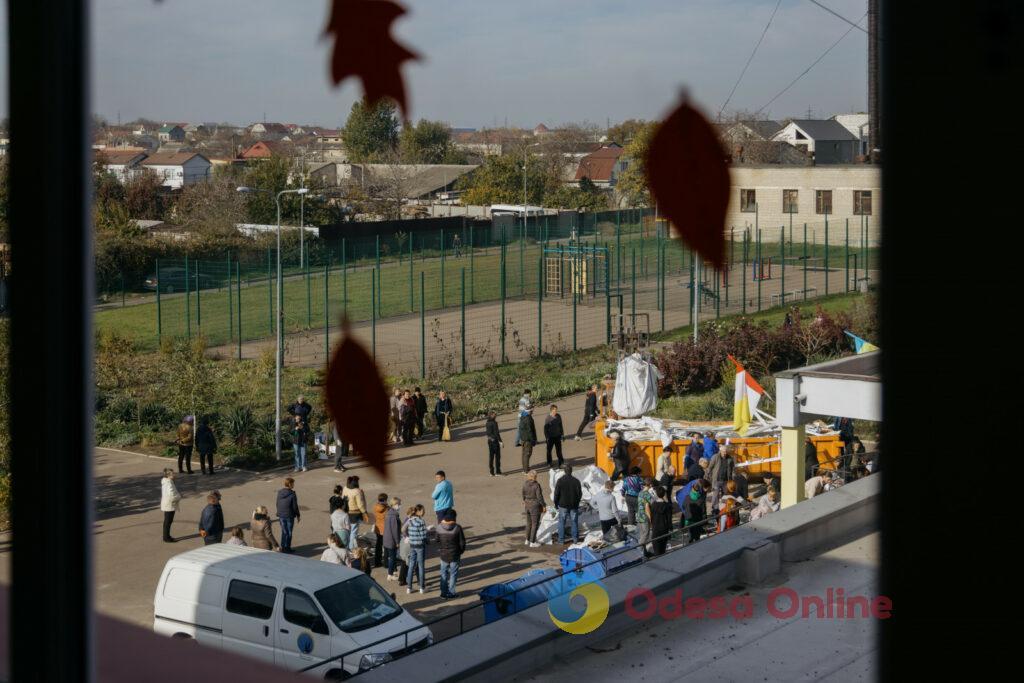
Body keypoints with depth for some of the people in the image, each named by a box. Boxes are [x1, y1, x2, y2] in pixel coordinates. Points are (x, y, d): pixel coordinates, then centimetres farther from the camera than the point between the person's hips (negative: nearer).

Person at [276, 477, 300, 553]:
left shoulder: (279, 493, 0)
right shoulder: (292, 494, -17)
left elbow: (277, 504, 8)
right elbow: (295, 506, -12)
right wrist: (298, 515, 1)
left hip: (281, 515, 5)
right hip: (289, 516, -5)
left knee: (284, 532, 15)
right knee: (289, 532, 7)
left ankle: (282, 547, 18)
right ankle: (287, 547, 11)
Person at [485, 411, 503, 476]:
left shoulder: (487, 423, 8)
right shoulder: (494, 423, -15)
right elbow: (496, 433, -18)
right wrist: (500, 441, -17)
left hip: (489, 441, 7)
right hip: (495, 441, -7)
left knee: (491, 456, 9)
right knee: (497, 456, -1)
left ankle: (492, 472, 13)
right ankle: (497, 471, 2)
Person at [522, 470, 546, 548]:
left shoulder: (525, 484, -4)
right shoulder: (536, 485, -23)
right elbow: (539, 497, -20)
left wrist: (524, 500, 29)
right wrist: (544, 506, -9)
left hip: (527, 505, 7)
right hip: (535, 506, -7)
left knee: (529, 523, 21)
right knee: (535, 524, 5)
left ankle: (527, 540, 30)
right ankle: (532, 543, 10)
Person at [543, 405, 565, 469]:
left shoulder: (558, 416, 1)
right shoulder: (548, 418, -14)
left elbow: (561, 426, 12)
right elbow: (545, 428, -9)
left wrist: (562, 434, 13)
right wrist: (546, 437, -11)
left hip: (557, 436, 4)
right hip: (550, 437, -4)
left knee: (559, 450, 9)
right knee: (549, 451, 8)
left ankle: (561, 463, 17)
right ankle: (549, 464, 20)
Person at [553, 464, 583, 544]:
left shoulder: (560, 481, -11)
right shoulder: (576, 481, -6)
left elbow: (556, 493, -9)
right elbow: (580, 494, 1)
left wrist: (556, 504, 5)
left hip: (563, 505, -2)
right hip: (574, 505, 2)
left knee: (562, 522, 8)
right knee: (574, 522, 12)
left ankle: (562, 539, 10)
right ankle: (575, 539, 19)